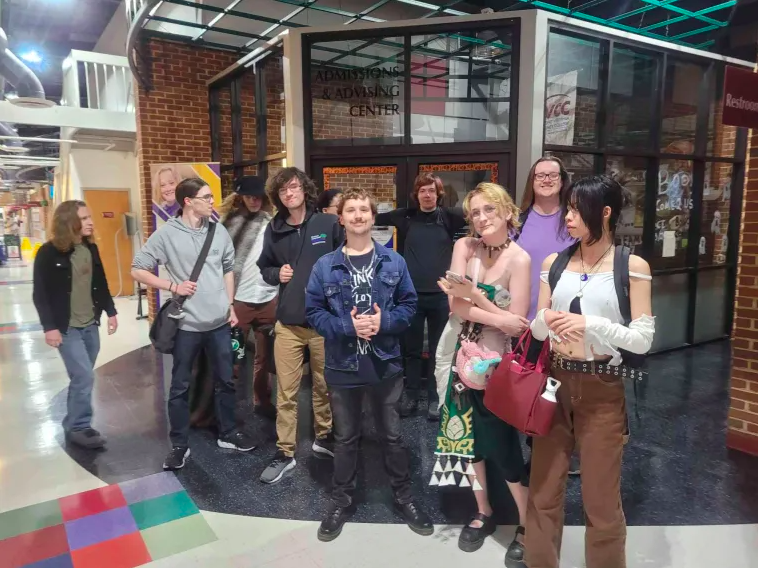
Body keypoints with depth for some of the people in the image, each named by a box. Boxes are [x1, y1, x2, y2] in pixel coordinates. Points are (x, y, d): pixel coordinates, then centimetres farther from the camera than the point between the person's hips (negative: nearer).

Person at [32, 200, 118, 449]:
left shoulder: (91, 248, 4)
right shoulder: (49, 253, -12)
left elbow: (101, 283, 14)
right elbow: (40, 294, -11)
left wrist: (110, 311, 12)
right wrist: (49, 327, -15)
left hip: (90, 324, 6)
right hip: (66, 327, -6)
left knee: (82, 377, 13)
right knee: (84, 376, -9)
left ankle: (75, 424, 28)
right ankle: (78, 427, 8)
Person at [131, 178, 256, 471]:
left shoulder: (219, 231, 3)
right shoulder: (167, 233, -8)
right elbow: (138, 270, -4)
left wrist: (231, 306, 9)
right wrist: (174, 287, -13)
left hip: (219, 321, 4)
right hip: (187, 323, -3)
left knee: (225, 381, 15)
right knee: (181, 386, 9)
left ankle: (227, 434, 33)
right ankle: (179, 445, 25)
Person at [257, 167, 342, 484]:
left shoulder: (328, 223, -2)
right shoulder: (274, 230, 5)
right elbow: (264, 268, 16)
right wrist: (276, 274, -6)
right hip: (288, 322, 1)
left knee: (324, 385, 15)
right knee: (286, 391, 4)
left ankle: (324, 437, 35)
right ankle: (285, 453, 17)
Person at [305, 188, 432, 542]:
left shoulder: (394, 262, -2)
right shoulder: (325, 266, -5)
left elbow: (409, 305, 0)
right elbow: (314, 312, -4)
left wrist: (383, 322, -17)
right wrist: (348, 326, -18)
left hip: (386, 364, 1)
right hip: (342, 367, 0)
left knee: (392, 435, 16)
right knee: (345, 438, 17)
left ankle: (404, 498, 36)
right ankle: (341, 502, 36)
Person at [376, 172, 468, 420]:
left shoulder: (448, 216, 1)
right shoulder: (406, 216, 4)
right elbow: (374, 218, 6)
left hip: (441, 294, -1)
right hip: (411, 294, 1)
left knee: (438, 350, 10)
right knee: (412, 349, 12)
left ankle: (434, 399, 23)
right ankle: (411, 396, 26)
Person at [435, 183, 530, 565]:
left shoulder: (518, 258, -14)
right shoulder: (465, 247, -2)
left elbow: (517, 324, -18)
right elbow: (456, 308, -11)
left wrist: (474, 296, -25)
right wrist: (498, 317, -21)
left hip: (501, 362, -4)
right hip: (468, 357, 5)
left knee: (502, 444, 2)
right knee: (469, 435, 15)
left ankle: (528, 523, 27)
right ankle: (483, 513, 37)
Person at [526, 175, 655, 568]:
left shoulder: (632, 266, -6)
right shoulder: (554, 263, 5)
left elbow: (643, 339, -9)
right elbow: (536, 330, 7)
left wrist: (591, 324, -22)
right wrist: (544, 320, -15)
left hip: (602, 390, -3)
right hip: (555, 383, 4)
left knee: (600, 497, 12)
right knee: (543, 490, 13)